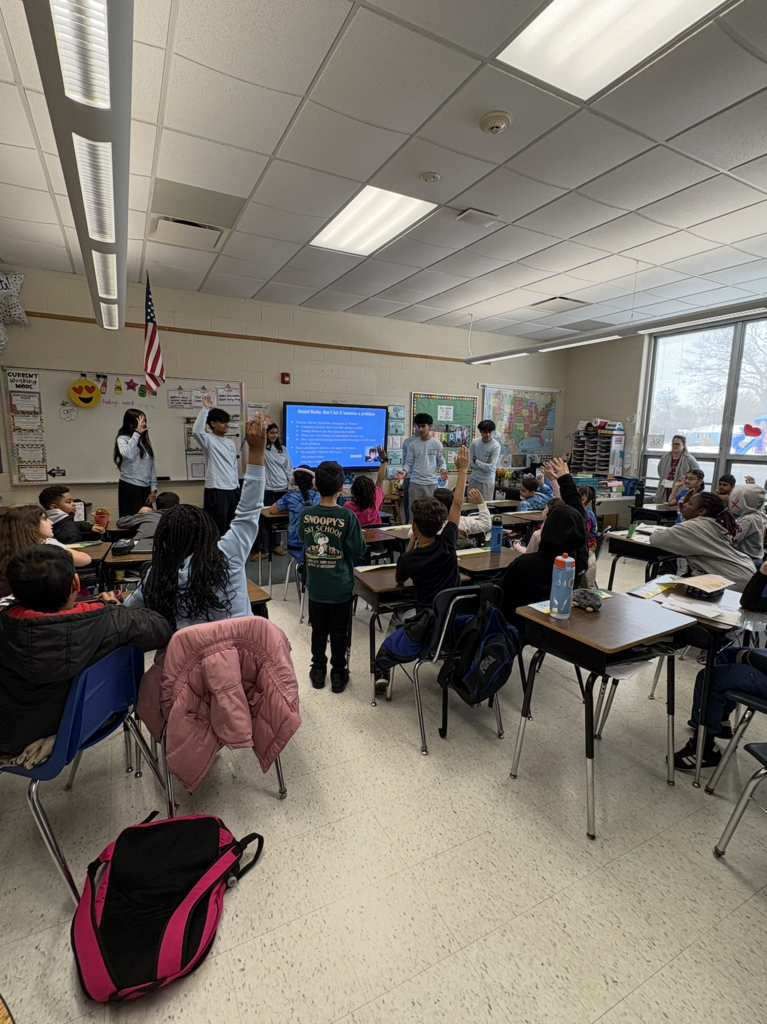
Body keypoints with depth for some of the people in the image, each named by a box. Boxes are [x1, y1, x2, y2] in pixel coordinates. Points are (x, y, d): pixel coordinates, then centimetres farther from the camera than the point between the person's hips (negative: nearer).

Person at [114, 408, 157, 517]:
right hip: (129, 487, -5)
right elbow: (128, 454, -24)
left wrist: (153, 490, 6)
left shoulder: (146, 441, 14)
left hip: (146, 488, 5)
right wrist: (137, 433, -16)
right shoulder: (122, 439, -1)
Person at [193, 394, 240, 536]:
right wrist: (205, 409, -28)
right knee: (217, 528, -3)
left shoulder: (231, 442, 14)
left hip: (233, 490, 7)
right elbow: (197, 431, -29)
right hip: (216, 491, -7)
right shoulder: (209, 439, -6)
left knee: (231, 527, 15)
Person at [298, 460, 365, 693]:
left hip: (316, 585, 2)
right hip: (340, 586, -2)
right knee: (339, 632, 12)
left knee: (318, 630, 18)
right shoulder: (347, 516, -18)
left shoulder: (305, 514, -10)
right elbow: (358, 551, -11)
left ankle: (318, 670, 31)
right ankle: (338, 674, 24)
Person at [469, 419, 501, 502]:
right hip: (474, 479, 4)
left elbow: (490, 467, -20)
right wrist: (485, 465, -14)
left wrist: (476, 461, -9)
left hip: (487, 481, -4)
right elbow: (470, 463, -3)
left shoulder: (496, 446, -15)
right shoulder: (475, 442, -3)